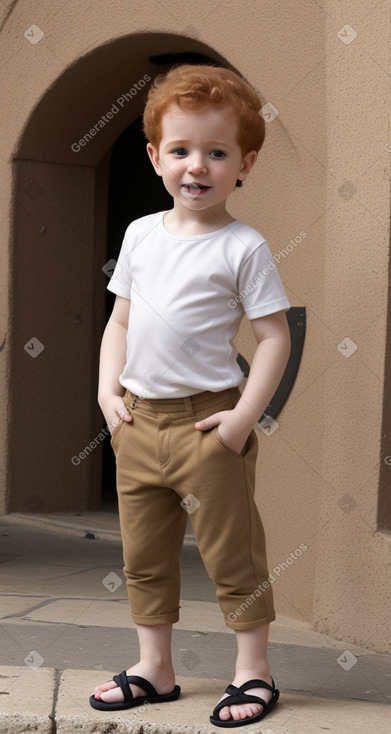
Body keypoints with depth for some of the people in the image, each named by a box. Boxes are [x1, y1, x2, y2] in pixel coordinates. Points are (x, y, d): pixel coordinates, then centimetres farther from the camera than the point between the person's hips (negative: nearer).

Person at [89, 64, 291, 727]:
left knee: (231, 552, 4)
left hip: (206, 422, -6)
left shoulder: (243, 247, -9)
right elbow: (120, 321, 14)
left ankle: (253, 671, 19)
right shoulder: (141, 234, 7)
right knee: (143, 554, 14)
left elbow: (275, 337, -9)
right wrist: (108, 390, 2)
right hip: (137, 422, 6)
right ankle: (154, 668, 28)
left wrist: (244, 417, -16)